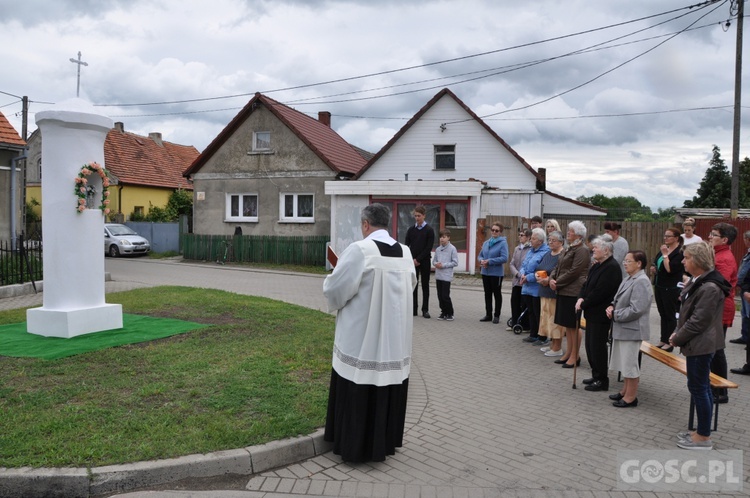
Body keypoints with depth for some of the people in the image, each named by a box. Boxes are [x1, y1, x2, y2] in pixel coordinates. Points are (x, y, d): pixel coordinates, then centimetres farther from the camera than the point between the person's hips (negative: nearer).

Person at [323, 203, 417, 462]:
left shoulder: (359, 250, -17)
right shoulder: (405, 252, 2)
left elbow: (334, 290, -14)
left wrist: (330, 280, 8)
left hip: (361, 339, -6)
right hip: (395, 338, 6)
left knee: (358, 393, 7)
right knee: (388, 390, 17)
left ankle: (356, 446, 18)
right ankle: (383, 442, 29)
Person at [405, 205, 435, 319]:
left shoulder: (429, 230, -3)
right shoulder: (411, 229, 7)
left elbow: (429, 247, -8)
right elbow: (406, 245, 5)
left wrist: (418, 259, -12)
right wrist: (412, 260, -6)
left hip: (424, 261, -2)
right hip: (412, 261, 3)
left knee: (425, 286, 3)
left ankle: (425, 310, 7)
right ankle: (413, 309, 9)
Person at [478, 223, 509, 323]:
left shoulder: (503, 243, -10)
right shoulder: (486, 243, 8)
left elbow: (504, 258, -19)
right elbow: (480, 255, 13)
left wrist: (489, 261, -19)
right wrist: (482, 260, -10)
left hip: (496, 273, -6)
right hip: (485, 272, 6)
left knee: (497, 294, 6)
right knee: (487, 293, 12)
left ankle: (497, 315, 15)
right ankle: (488, 314, 22)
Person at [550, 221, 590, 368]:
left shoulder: (582, 250, -11)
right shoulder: (568, 249, 18)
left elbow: (574, 272, -17)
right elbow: (558, 266, 19)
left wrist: (558, 282, -13)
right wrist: (552, 279, 1)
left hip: (574, 292, -9)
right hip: (563, 291, 9)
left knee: (573, 325, -2)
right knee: (567, 324, 14)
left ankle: (574, 356, 7)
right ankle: (568, 353, 23)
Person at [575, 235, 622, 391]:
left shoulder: (611, 267, -18)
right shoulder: (597, 266, 13)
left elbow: (599, 292, -22)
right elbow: (587, 284, 13)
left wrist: (583, 304, -14)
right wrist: (581, 298, -5)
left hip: (601, 314, -9)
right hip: (592, 312, 9)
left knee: (597, 346, -2)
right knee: (590, 345, 15)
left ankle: (602, 380, 10)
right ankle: (596, 375, 28)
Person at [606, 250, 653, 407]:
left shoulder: (641, 282, -19)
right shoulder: (629, 279, 11)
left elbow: (635, 310, -24)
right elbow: (619, 299, 20)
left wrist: (615, 315, -16)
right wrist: (612, 306, -1)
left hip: (632, 329, -10)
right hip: (622, 328, 10)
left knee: (630, 363, 1)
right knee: (624, 362, 19)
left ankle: (631, 397, 13)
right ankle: (625, 391, 32)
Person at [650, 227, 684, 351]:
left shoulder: (680, 252, -13)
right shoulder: (663, 249, 12)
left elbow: (670, 269, -23)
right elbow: (656, 265, 21)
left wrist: (665, 255, -18)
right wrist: (653, 269, 0)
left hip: (671, 289, -8)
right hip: (659, 286, 8)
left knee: (670, 316, 1)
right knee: (663, 315, 14)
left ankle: (669, 342, 9)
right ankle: (663, 340, 22)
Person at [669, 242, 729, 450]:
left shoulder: (709, 288, -22)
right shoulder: (698, 281, 9)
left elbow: (699, 321, -22)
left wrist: (677, 338, -11)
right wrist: (678, 333, 5)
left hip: (701, 345, -10)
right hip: (698, 344, 10)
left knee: (698, 387, 0)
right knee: (701, 387, 17)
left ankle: (704, 437, 11)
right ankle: (702, 431, 29)